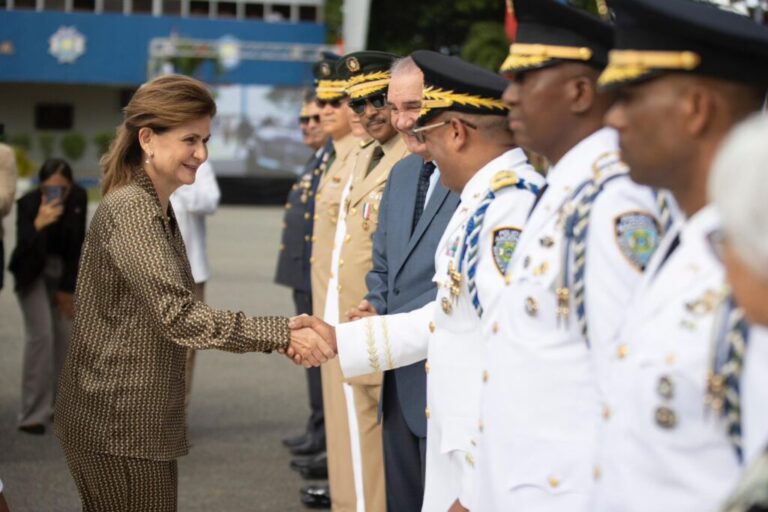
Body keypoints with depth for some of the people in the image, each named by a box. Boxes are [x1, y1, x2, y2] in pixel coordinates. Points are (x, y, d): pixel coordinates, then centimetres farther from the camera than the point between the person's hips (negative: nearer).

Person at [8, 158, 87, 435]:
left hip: (64, 269, 4)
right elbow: (23, 251, -34)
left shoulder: (79, 198, -16)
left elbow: (77, 244, -5)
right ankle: (33, 414, -10)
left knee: (65, 333, 1)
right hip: (33, 272, -4)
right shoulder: (28, 203, -27)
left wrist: (67, 288, -2)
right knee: (40, 334, -15)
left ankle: (58, 404, 15)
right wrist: (39, 224, -52)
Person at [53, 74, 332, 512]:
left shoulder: (156, 208, 14)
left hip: (140, 422, 10)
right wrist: (285, 333, -30)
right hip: (117, 427, -10)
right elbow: (180, 316, -27)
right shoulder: (130, 210, -18)